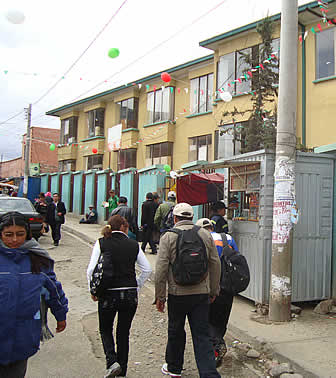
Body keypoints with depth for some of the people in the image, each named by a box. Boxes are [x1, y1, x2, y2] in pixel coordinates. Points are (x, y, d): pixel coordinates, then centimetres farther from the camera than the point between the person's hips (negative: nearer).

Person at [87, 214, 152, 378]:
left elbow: (91, 270, -8)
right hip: (130, 294, 2)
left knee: (105, 329, 19)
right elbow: (147, 269, 2)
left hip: (108, 294, -1)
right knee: (123, 332, 16)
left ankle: (112, 361, -1)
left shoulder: (101, 243, -2)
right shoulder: (133, 245, 3)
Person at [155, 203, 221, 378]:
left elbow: (161, 268, -9)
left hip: (177, 293, -2)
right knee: (202, 335, 5)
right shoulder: (206, 234, 5)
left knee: (176, 332, 16)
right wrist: (214, 291, 16)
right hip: (201, 293, 2)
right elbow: (215, 264, 7)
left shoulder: (168, 236, -5)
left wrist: (160, 296, -2)